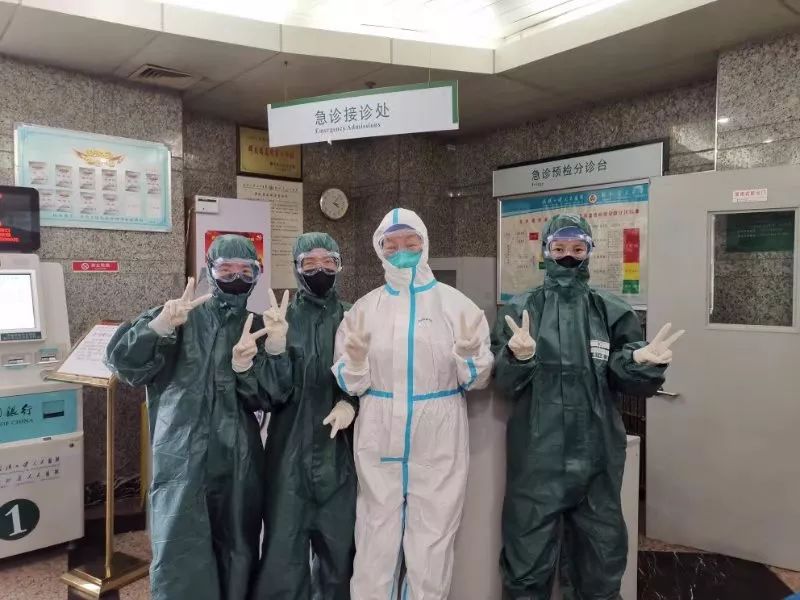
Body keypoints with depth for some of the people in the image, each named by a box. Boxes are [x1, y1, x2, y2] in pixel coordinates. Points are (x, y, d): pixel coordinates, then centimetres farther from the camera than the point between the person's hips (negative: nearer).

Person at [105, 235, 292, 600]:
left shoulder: (259, 326, 7)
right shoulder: (180, 318, 1)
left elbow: (273, 396, -1)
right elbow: (122, 362, -10)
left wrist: (276, 351, -19)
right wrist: (158, 326, -28)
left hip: (239, 462, 3)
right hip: (182, 460, -2)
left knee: (238, 556, 13)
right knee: (179, 557, -1)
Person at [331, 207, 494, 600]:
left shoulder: (456, 303, 0)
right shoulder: (365, 307, 2)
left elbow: (477, 380, 1)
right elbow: (351, 385, 3)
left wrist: (469, 353, -18)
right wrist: (356, 357, -17)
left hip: (439, 443, -1)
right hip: (379, 441, 1)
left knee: (432, 542, 12)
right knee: (376, 538, 13)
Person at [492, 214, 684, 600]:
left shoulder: (611, 312, 3)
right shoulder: (521, 310, -1)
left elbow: (629, 381, 1)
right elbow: (503, 384, -7)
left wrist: (642, 361, -20)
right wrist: (519, 358, -27)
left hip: (596, 454, 2)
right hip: (538, 455, -1)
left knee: (601, 557, 19)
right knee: (529, 558, 11)